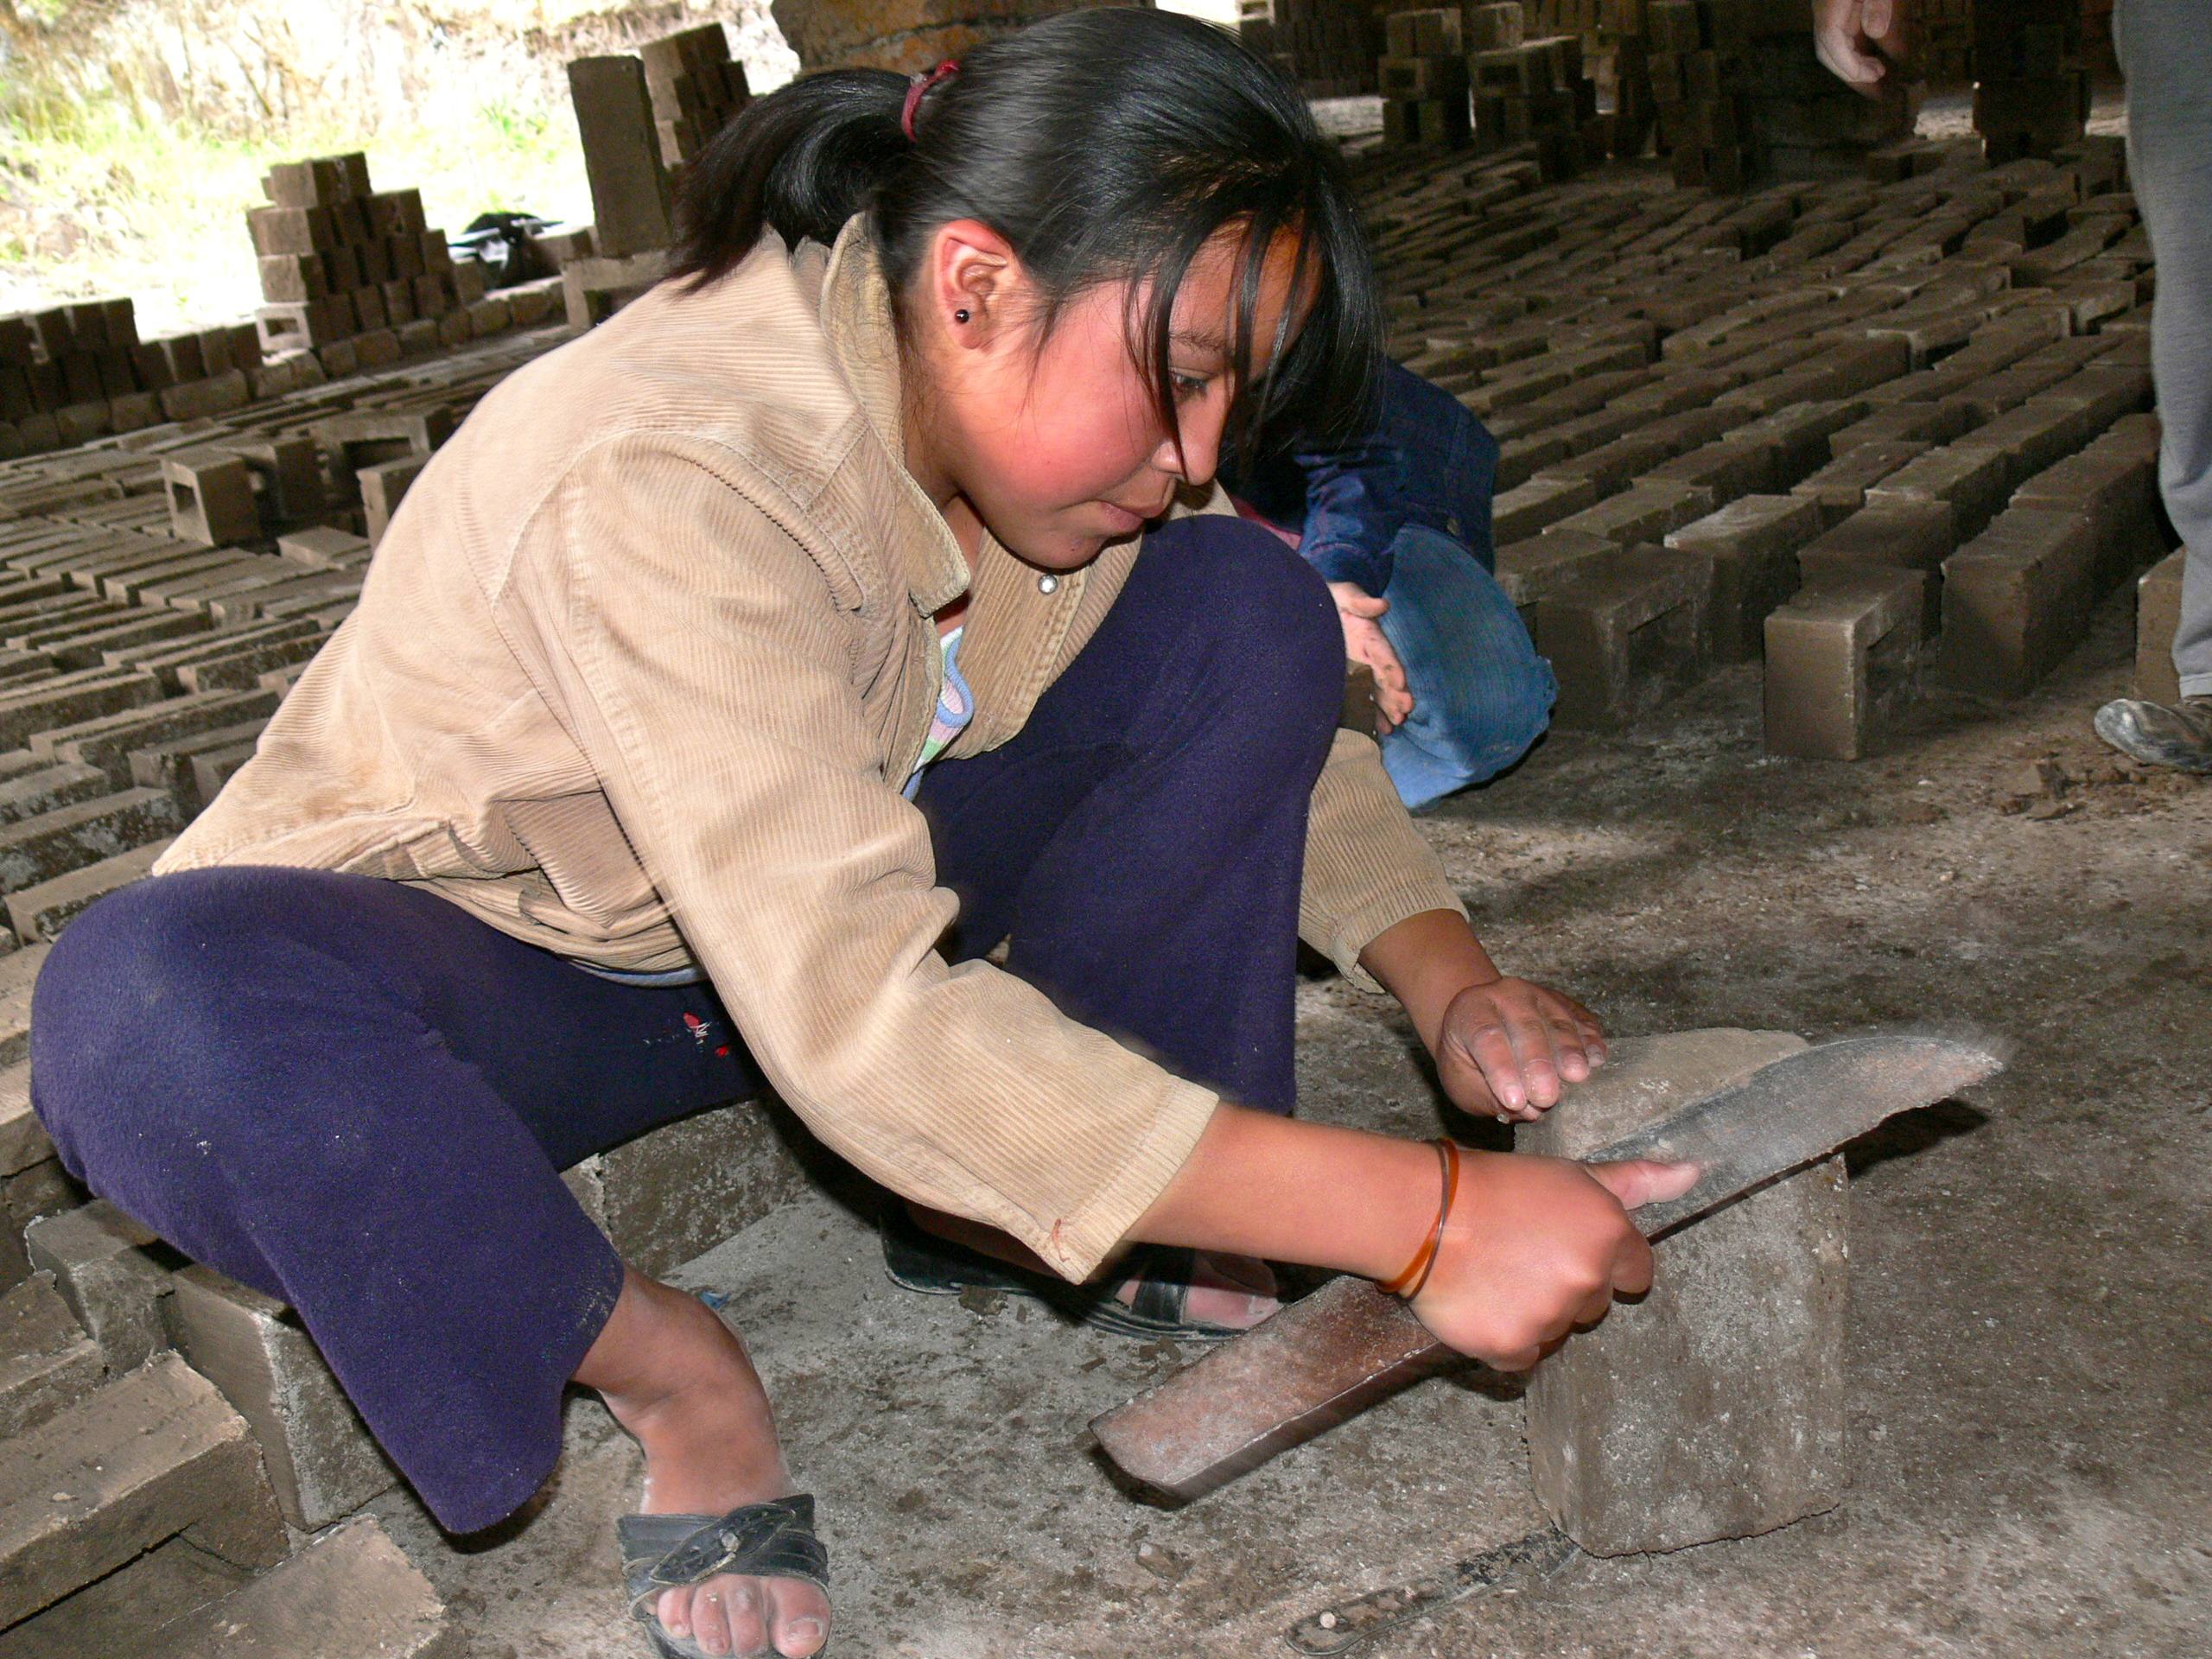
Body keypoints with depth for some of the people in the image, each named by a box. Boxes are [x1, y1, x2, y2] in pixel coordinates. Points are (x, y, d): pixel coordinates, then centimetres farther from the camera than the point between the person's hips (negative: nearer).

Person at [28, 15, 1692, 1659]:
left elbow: (1271, 724, 1)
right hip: (490, 956, -5)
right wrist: (1422, 1220, -43)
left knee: (1245, 606, -13)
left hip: (835, 897, 5)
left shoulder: (1068, 411, -12)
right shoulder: (661, 483, -35)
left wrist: (1450, 980, -18)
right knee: (160, 1008, -40)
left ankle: (1162, 1256, -7)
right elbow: (865, 1030, -43)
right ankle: (665, 1366, -13)